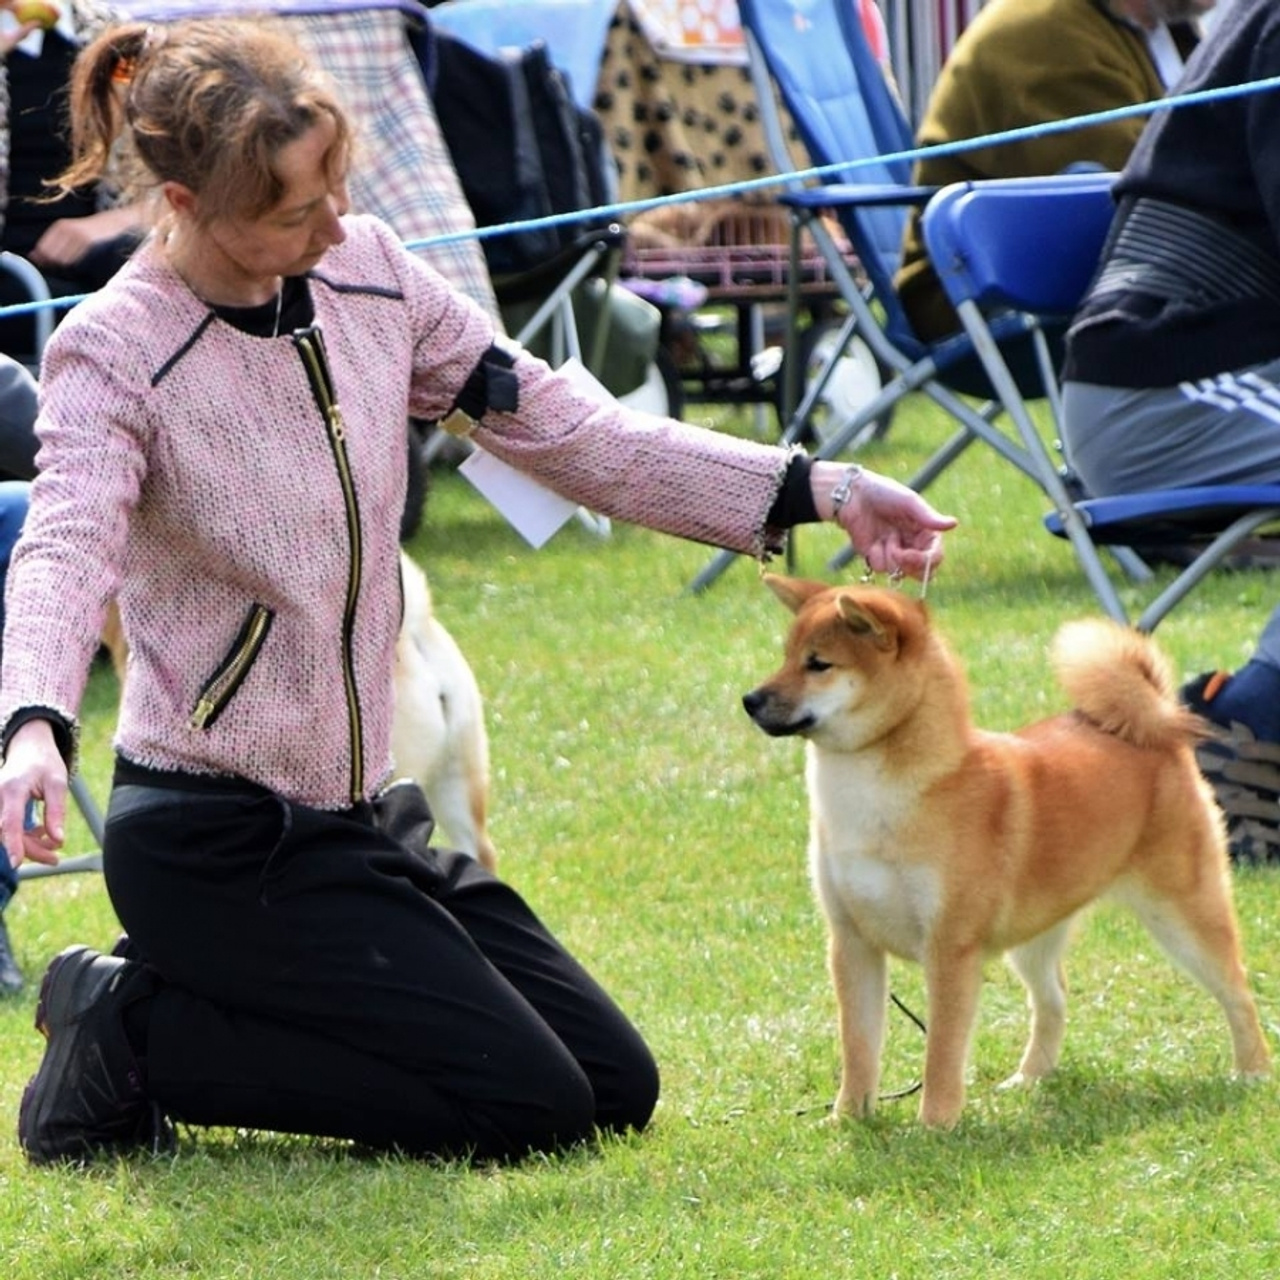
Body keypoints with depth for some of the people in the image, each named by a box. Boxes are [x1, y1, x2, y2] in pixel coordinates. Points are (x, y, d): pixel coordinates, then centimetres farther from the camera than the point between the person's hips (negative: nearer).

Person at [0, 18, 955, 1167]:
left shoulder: (368, 276, 2)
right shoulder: (115, 354, -16)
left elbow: (564, 430, 8)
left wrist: (815, 491, 1)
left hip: (357, 813, 8)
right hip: (219, 842, -8)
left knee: (616, 1091, 10)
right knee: (526, 1105, -15)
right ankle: (136, 1035, -2)